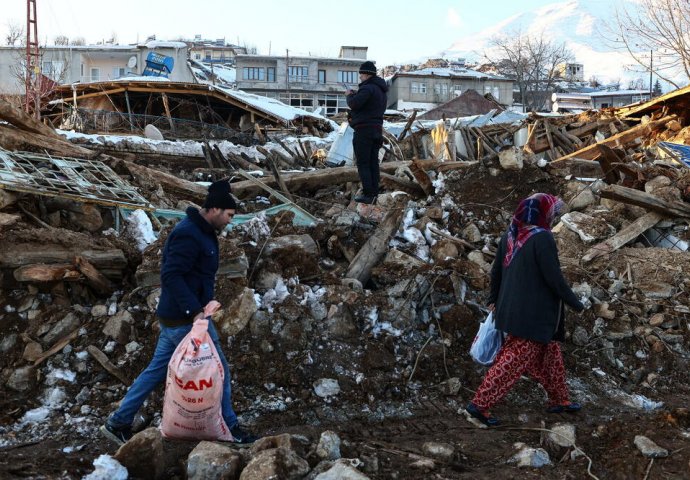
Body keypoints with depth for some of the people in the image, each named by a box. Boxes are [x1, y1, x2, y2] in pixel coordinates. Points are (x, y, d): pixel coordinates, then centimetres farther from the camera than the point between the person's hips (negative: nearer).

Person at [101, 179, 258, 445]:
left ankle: (118, 423, 22)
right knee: (218, 369, 1)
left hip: (174, 316, 10)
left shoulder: (201, 231, 12)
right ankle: (229, 427, 14)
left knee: (157, 369, 15)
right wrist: (194, 311, -32)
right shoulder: (188, 235, -20)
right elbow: (171, 276, -27)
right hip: (185, 319, -10)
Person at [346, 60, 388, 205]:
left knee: (363, 164, -6)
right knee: (373, 163, 9)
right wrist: (356, 95, 13)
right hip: (377, 129, 9)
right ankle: (374, 194, 10)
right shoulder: (381, 90, 18)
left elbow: (354, 104, -22)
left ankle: (368, 194, -10)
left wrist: (349, 96, 1)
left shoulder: (368, 88, -15)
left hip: (364, 129, -9)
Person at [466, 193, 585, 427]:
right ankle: (481, 404, 3)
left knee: (550, 352, 22)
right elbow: (554, 278, -19)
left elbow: (496, 270, 11)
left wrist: (494, 299, 24)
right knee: (515, 360, 0)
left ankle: (559, 400, 35)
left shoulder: (510, 234, 3)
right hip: (534, 314, -9)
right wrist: (576, 304, -7)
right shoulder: (542, 238, -21)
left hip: (512, 308, 9)